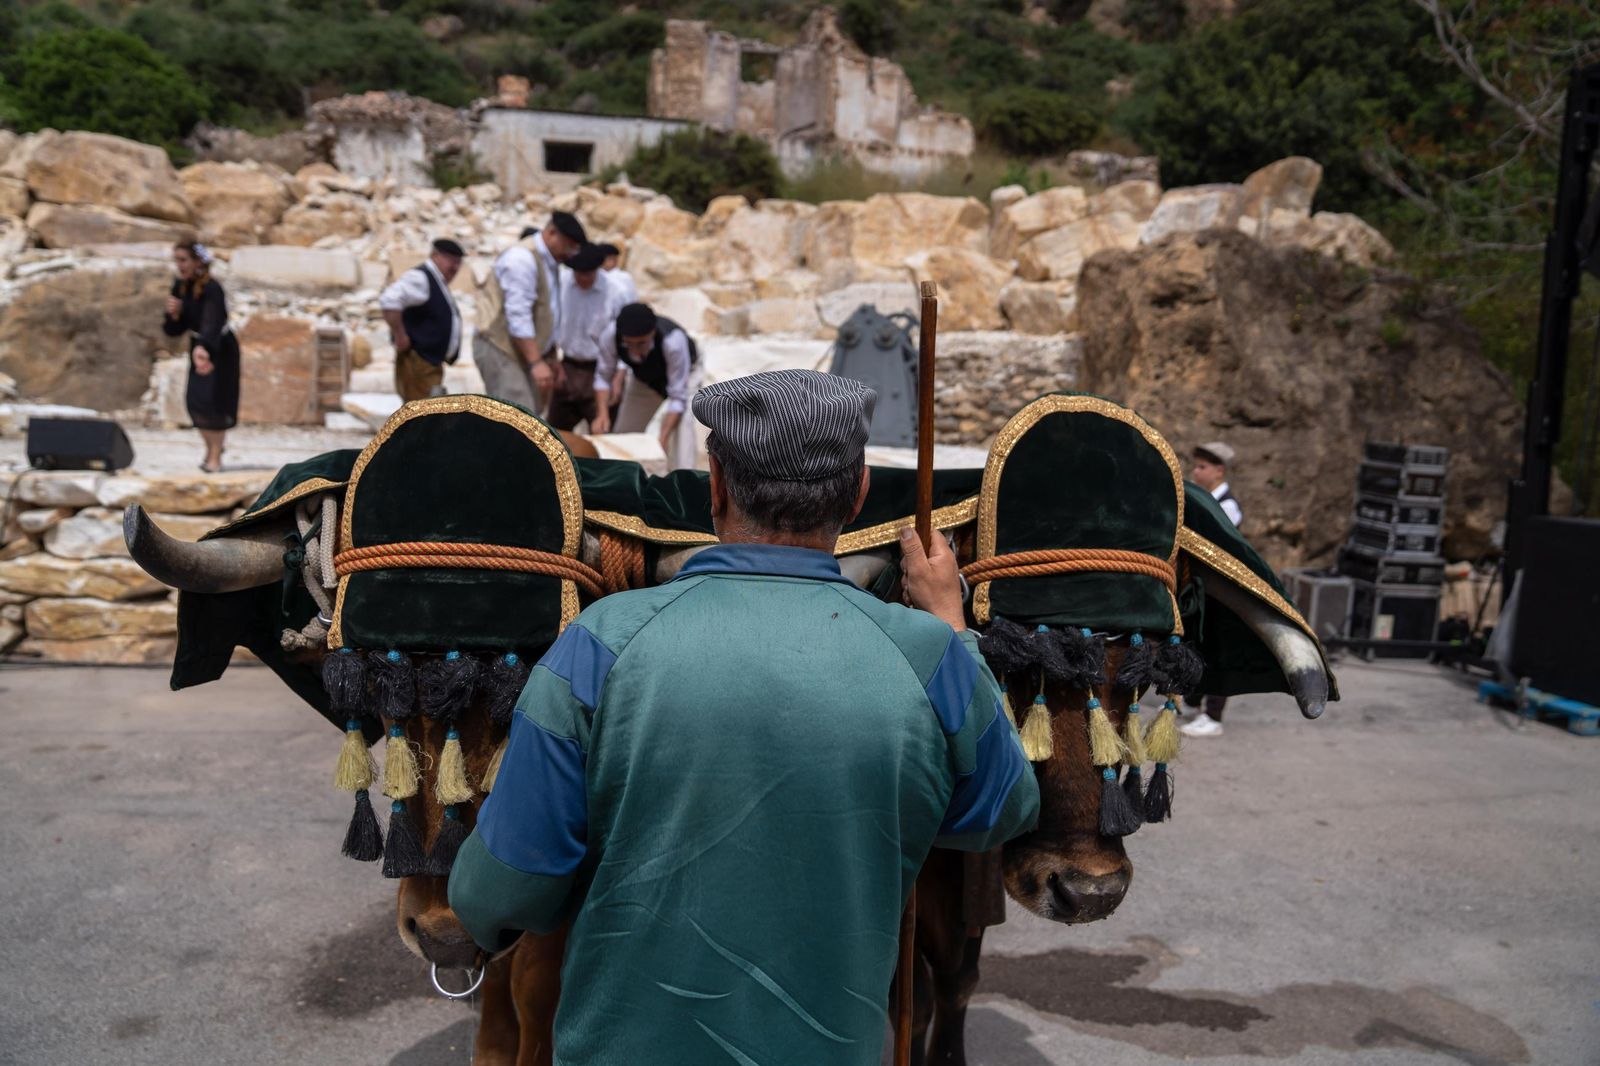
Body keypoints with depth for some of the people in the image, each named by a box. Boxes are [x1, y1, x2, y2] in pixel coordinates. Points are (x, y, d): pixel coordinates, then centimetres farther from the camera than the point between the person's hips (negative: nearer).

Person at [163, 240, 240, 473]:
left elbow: (212, 321, -47)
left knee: (213, 399, -11)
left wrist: (202, 348, -64)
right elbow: (174, 330, 0)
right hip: (198, 345, 6)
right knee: (193, 400, 3)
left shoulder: (212, 289, -27)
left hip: (222, 348, -6)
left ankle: (215, 455, 4)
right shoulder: (180, 286, -6)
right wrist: (173, 314, -22)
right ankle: (211, 447, 24)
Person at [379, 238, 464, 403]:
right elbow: (388, 300, -31)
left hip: (432, 363, 10)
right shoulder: (420, 278, -15)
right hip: (417, 362, -10)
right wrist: (400, 337, -24)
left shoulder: (438, 282, 16)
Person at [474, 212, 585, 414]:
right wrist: (537, 363, -25)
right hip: (501, 350, -10)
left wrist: (549, 358, 15)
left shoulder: (549, 262, 15)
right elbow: (518, 317, -22)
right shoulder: (523, 258, -16)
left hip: (522, 351, 10)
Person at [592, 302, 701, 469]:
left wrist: (663, 439, -45)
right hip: (643, 377, 4)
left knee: (682, 424, -27)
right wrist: (603, 414, -31)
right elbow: (603, 376, -16)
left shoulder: (673, 341, -43)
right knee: (623, 432, 6)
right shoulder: (610, 336, -34)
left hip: (683, 372, -4)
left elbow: (678, 397, -37)